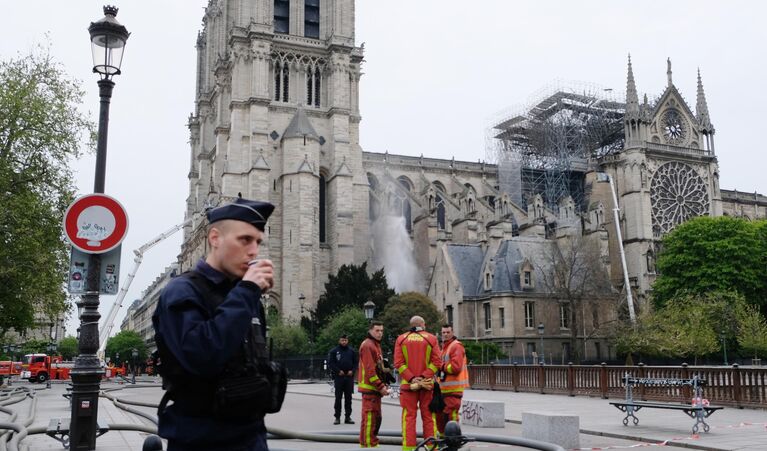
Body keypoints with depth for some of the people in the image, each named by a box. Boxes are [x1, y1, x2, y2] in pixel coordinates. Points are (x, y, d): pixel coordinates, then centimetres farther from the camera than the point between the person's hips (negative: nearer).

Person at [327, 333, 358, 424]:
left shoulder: (351, 351, 10)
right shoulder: (334, 351, 1)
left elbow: (355, 362, 11)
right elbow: (331, 363, -3)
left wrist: (352, 370, -6)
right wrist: (338, 371, -13)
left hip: (349, 377, 2)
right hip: (339, 377, -2)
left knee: (348, 398, 6)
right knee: (338, 398, 1)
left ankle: (348, 417, 12)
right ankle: (337, 417, 6)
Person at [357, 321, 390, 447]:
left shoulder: (376, 344, 19)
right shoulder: (367, 345, -14)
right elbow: (369, 370, -20)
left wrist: (383, 385, 14)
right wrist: (380, 386, -18)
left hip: (375, 388, 10)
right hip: (370, 388, -10)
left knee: (376, 417, 15)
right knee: (369, 417, -8)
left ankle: (372, 442, 24)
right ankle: (367, 445, -4)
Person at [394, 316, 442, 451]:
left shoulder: (401, 339, 3)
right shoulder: (431, 339, 1)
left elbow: (398, 363, -5)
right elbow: (437, 362, -7)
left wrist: (411, 378, -10)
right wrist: (424, 376, -11)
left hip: (407, 384, 0)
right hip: (428, 384, 0)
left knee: (409, 416, 3)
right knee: (428, 417, 9)